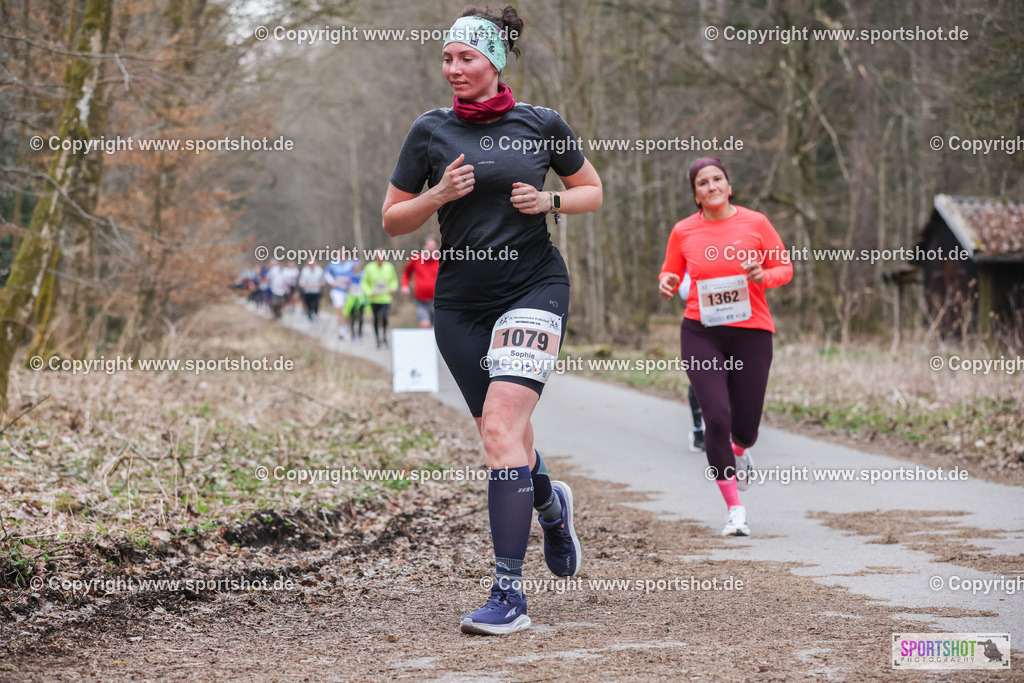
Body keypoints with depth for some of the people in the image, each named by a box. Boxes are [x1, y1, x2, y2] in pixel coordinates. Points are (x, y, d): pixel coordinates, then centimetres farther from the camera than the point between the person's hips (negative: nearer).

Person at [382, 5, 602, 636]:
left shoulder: (541, 124, 0)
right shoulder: (431, 131, 3)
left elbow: (593, 192, 12)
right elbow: (393, 220, 8)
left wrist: (548, 201, -7)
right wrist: (439, 194, -11)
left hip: (535, 286, -3)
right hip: (461, 301, 3)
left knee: (501, 426, -20)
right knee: (504, 434, 11)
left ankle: (510, 595, -19)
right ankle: (552, 505, 48)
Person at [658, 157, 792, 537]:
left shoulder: (755, 223, 1)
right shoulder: (683, 231, 3)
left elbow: (785, 267, 7)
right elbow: (671, 272, 16)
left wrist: (763, 276, -15)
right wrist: (667, 282, -8)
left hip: (751, 334, 0)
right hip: (701, 334, 0)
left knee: (745, 427, 4)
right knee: (717, 417, -17)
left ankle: (739, 453, 46)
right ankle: (734, 509, -4)